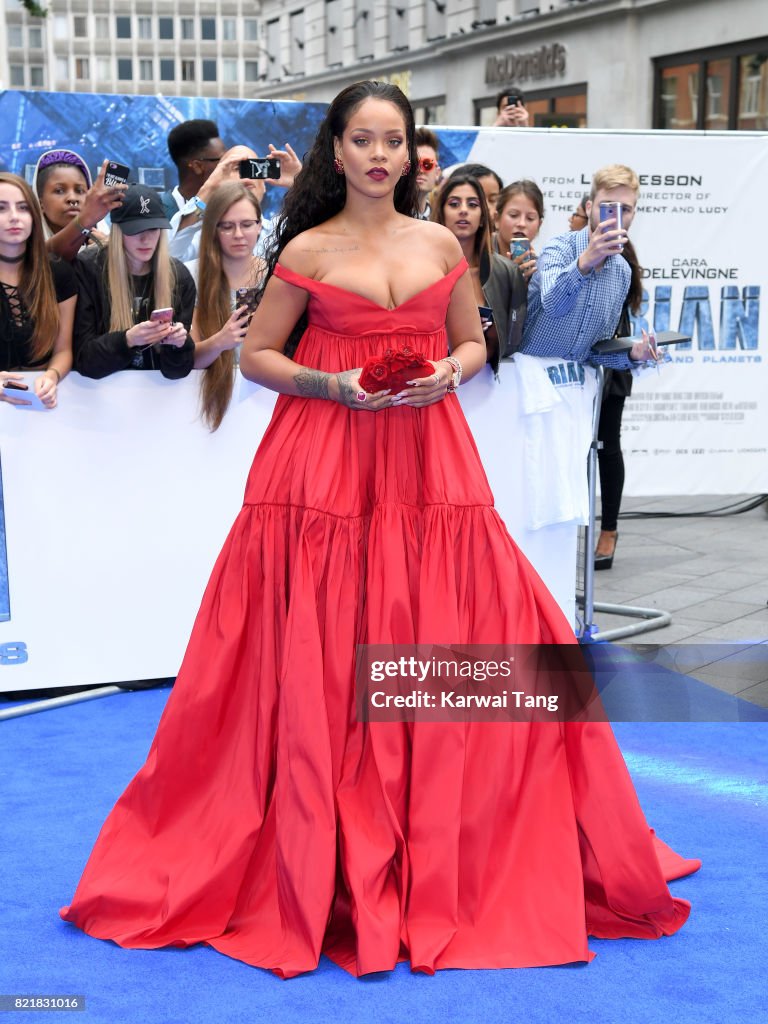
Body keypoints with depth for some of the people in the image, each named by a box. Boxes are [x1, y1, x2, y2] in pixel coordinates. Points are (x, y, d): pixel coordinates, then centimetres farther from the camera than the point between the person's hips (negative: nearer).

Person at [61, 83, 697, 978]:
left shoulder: (442, 246, 10)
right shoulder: (307, 250, 2)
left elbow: (472, 343, 18)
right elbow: (255, 355, 4)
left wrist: (448, 374, -4)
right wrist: (330, 385, -11)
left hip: (429, 462, 3)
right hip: (325, 461, -2)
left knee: (440, 647, 1)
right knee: (319, 663, -3)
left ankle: (444, 864, 17)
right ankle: (318, 868, 11)